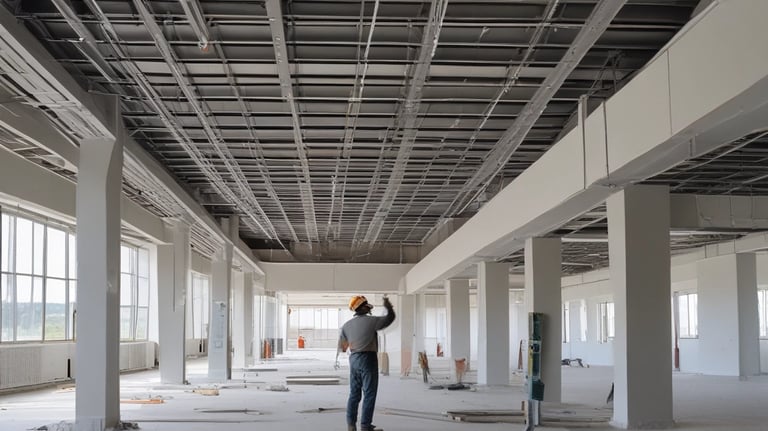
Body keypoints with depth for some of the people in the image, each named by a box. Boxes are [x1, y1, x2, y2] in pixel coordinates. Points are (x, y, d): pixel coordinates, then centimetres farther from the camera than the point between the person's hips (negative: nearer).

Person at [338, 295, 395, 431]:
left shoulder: (347, 325, 7)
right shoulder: (371, 320, -9)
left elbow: (342, 345, 12)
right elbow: (390, 319, 2)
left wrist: (338, 358, 31)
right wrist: (389, 307, 20)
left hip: (354, 359, 6)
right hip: (368, 359, -6)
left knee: (354, 393, 13)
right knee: (369, 394, -3)